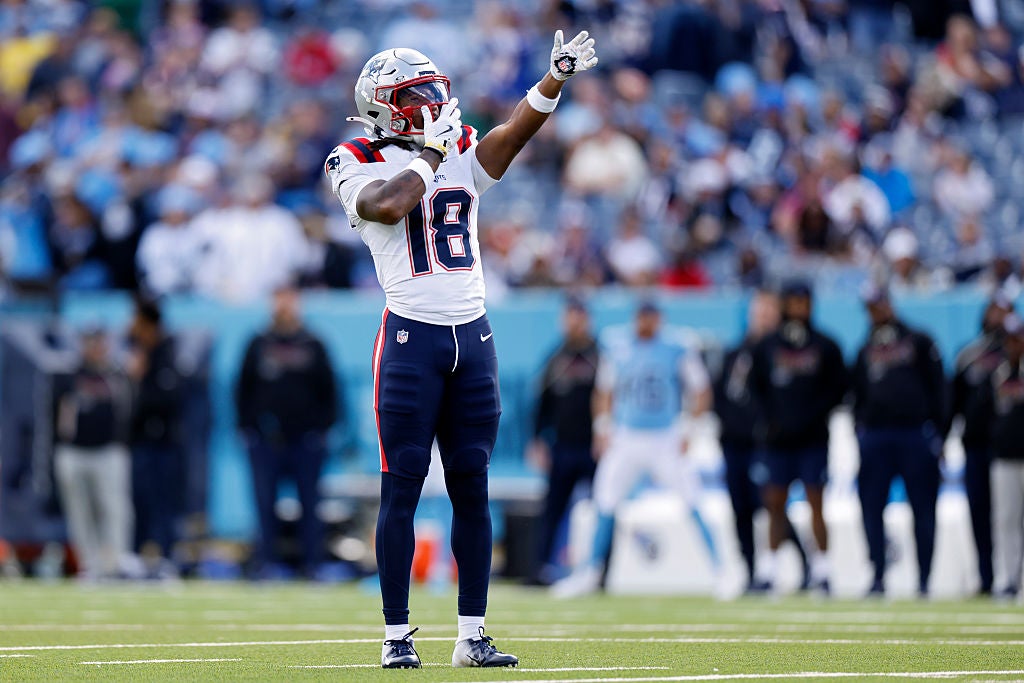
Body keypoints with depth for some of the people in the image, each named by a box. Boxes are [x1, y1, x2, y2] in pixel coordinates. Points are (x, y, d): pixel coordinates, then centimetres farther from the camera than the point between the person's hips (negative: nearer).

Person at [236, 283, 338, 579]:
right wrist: (248, 427, 3)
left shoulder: (313, 346, 8)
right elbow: (243, 389, 12)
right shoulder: (258, 346, 9)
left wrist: (322, 427, 1)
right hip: (266, 441, 0)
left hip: (306, 440, 0)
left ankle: (312, 563, 4)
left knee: (310, 503, 1)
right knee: (265, 503, -3)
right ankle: (267, 562, 1)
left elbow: (328, 391, 10)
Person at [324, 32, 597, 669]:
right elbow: (389, 203, -23)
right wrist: (431, 151, -9)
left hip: (473, 332, 5)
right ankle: (397, 635, 4)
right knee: (403, 485, -2)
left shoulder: (464, 156, 12)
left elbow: (517, 128, -4)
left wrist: (557, 76, -20)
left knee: (471, 485, 6)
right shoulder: (362, 166, -1)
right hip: (411, 334, -5)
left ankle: (473, 634, 10)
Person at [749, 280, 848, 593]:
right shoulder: (766, 347, 8)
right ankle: (768, 572, 6)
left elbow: (838, 388, 3)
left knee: (816, 503, -3)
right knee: (774, 504, 3)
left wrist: (813, 416, -8)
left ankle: (821, 573, 0)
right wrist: (771, 418, -4)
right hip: (776, 439, 2)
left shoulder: (825, 346, 4)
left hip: (813, 438, -2)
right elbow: (756, 387, 10)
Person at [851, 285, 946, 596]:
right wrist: (860, 436, 6)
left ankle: (923, 580, 3)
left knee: (923, 511, 0)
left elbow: (938, 391, 5)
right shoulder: (866, 351, 16)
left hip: (916, 434, -3)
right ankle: (878, 578, 2)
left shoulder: (918, 342, 8)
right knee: (871, 509, -3)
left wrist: (938, 435, -2)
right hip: (875, 437, 3)